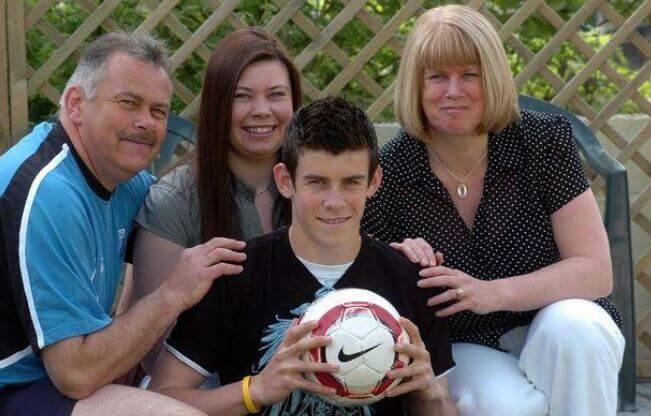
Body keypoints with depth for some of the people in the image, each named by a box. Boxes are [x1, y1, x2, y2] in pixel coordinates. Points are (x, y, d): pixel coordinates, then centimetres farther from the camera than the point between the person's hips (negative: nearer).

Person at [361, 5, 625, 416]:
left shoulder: (544, 140, -11)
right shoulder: (390, 171, -12)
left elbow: (595, 271, -15)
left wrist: (492, 293, -29)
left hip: (551, 326, 1)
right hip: (462, 348, -1)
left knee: (573, 324, -33)